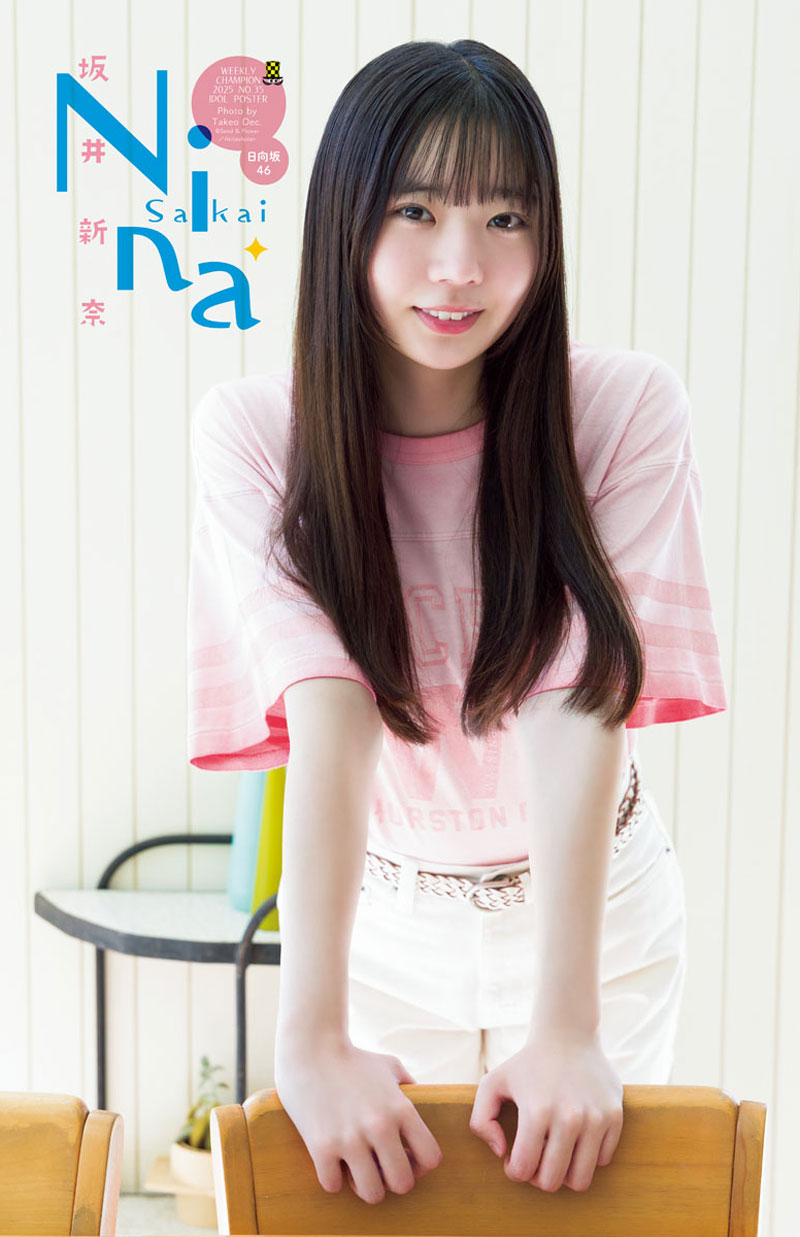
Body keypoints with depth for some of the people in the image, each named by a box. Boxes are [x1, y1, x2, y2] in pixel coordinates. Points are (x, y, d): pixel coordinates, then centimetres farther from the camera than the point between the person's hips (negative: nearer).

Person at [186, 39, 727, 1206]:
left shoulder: (627, 409, -20)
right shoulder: (252, 434, -20)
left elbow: (581, 711, -28)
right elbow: (328, 717, -31)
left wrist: (570, 1025, -36)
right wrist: (310, 1038, -40)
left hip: (600, 905, 0)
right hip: (381, 920, 0)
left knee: (579, 1185, 16)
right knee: (378, 1192, 16)